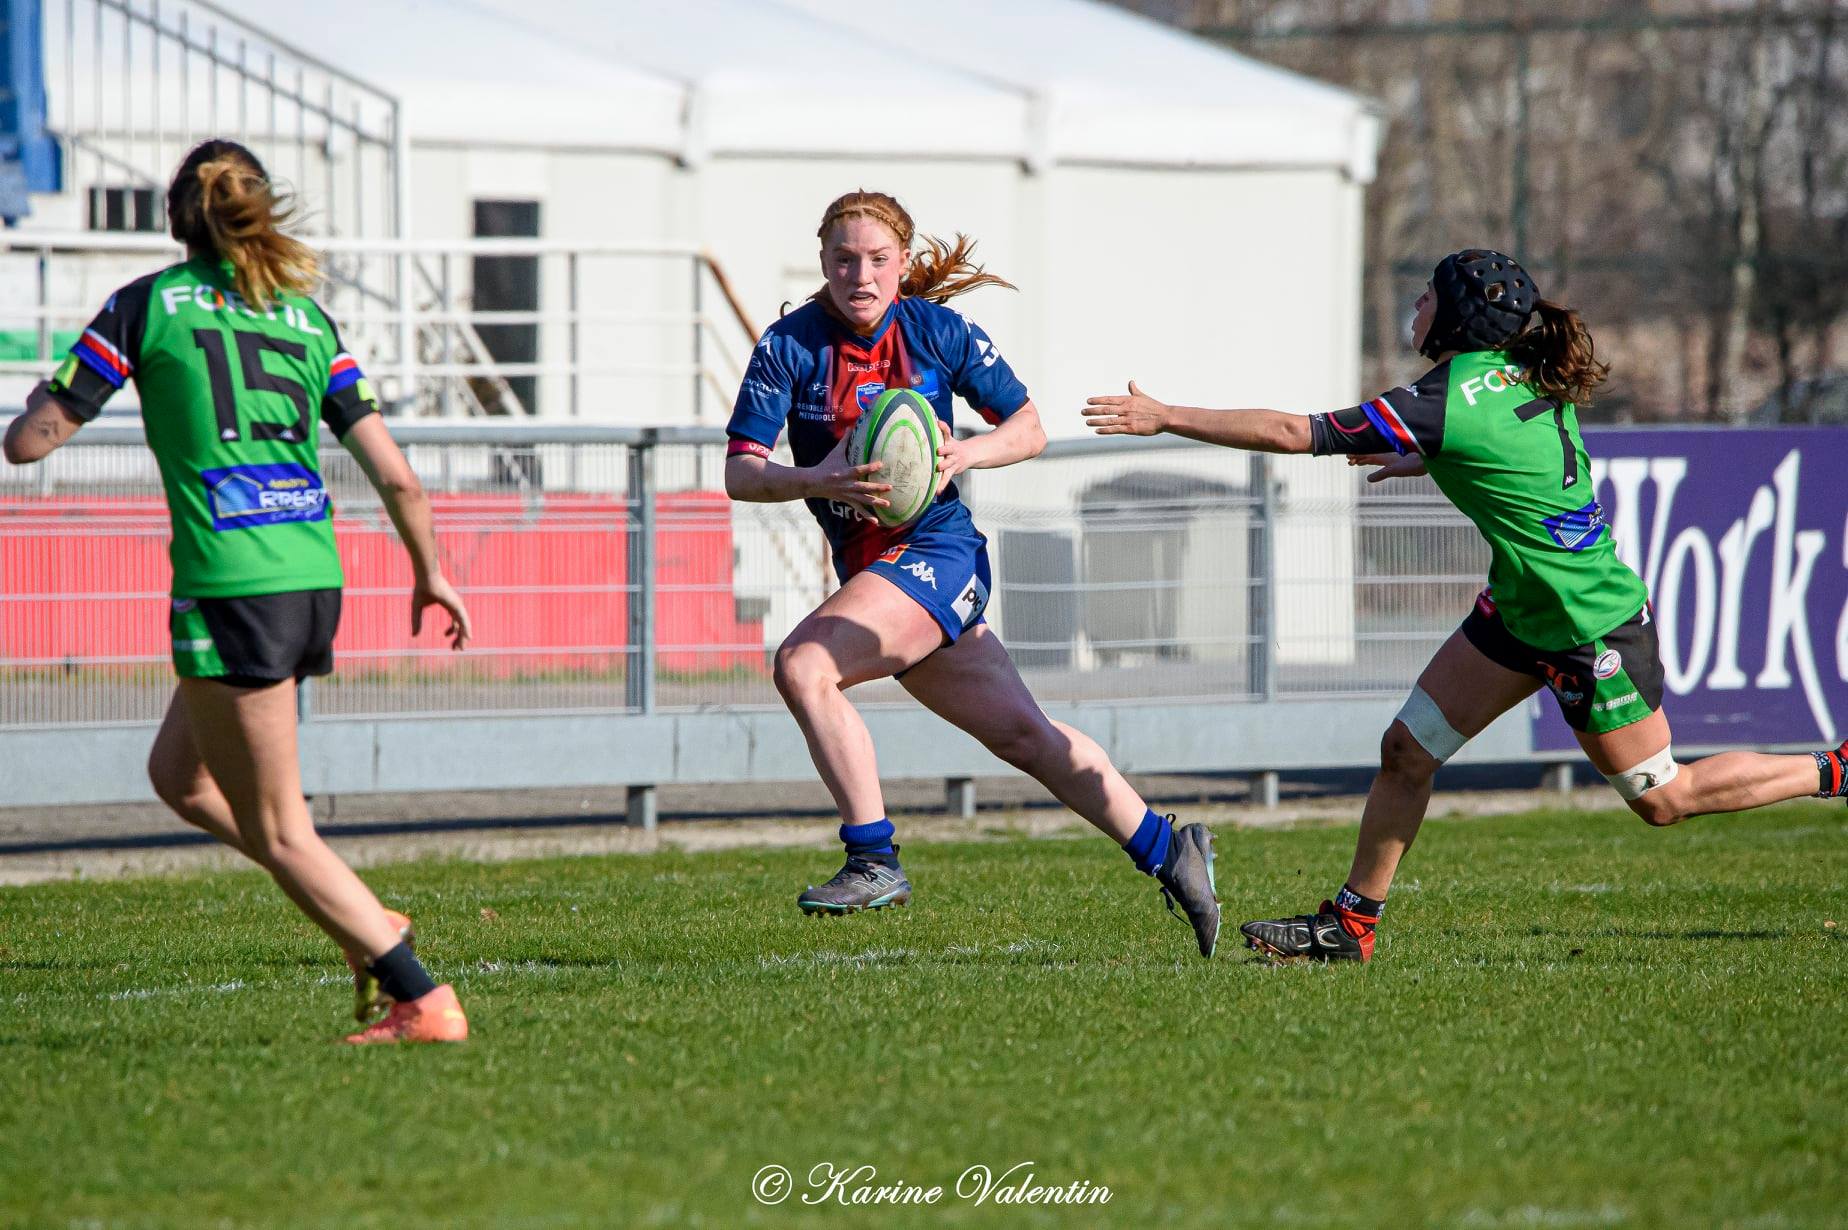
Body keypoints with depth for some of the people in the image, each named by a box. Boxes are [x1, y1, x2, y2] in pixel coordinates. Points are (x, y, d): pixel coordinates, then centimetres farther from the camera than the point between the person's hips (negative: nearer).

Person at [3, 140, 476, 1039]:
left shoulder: (146, 305, 0)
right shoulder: (307, 319, 11)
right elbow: (394, 476, 7)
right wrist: (430, 573, 22)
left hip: (229, 588, -6)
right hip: (315, 582, 6)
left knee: (277, 830, 2)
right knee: (178, 775, 25)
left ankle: (424, 1001, -4)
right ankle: (368, 928, 16)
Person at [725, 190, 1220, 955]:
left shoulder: (938, 330, -6)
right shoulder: (790, 345, -3)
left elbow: (1029, 429, 2)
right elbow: (739, 474, -10)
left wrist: (968, 453, -19)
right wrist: (817, 479, -29)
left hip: (937, 553, -4)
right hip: (866, 568, 4)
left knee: (802, 666, -26)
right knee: (1025, 735, 11)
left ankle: (874, 861, -19)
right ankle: (1168, 852, 25)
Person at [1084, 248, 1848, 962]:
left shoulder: (1445, 407, -27)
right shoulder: (1524, 377, -3)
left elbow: (1291, 434, -25)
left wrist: (1168, 419, -19)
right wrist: (1427, 462, 19)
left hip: (1592, 631, -9)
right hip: (1521, 612, 9)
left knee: (1662, 798, 6)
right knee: (1406, 750, 5)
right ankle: (1350, 924, 13)